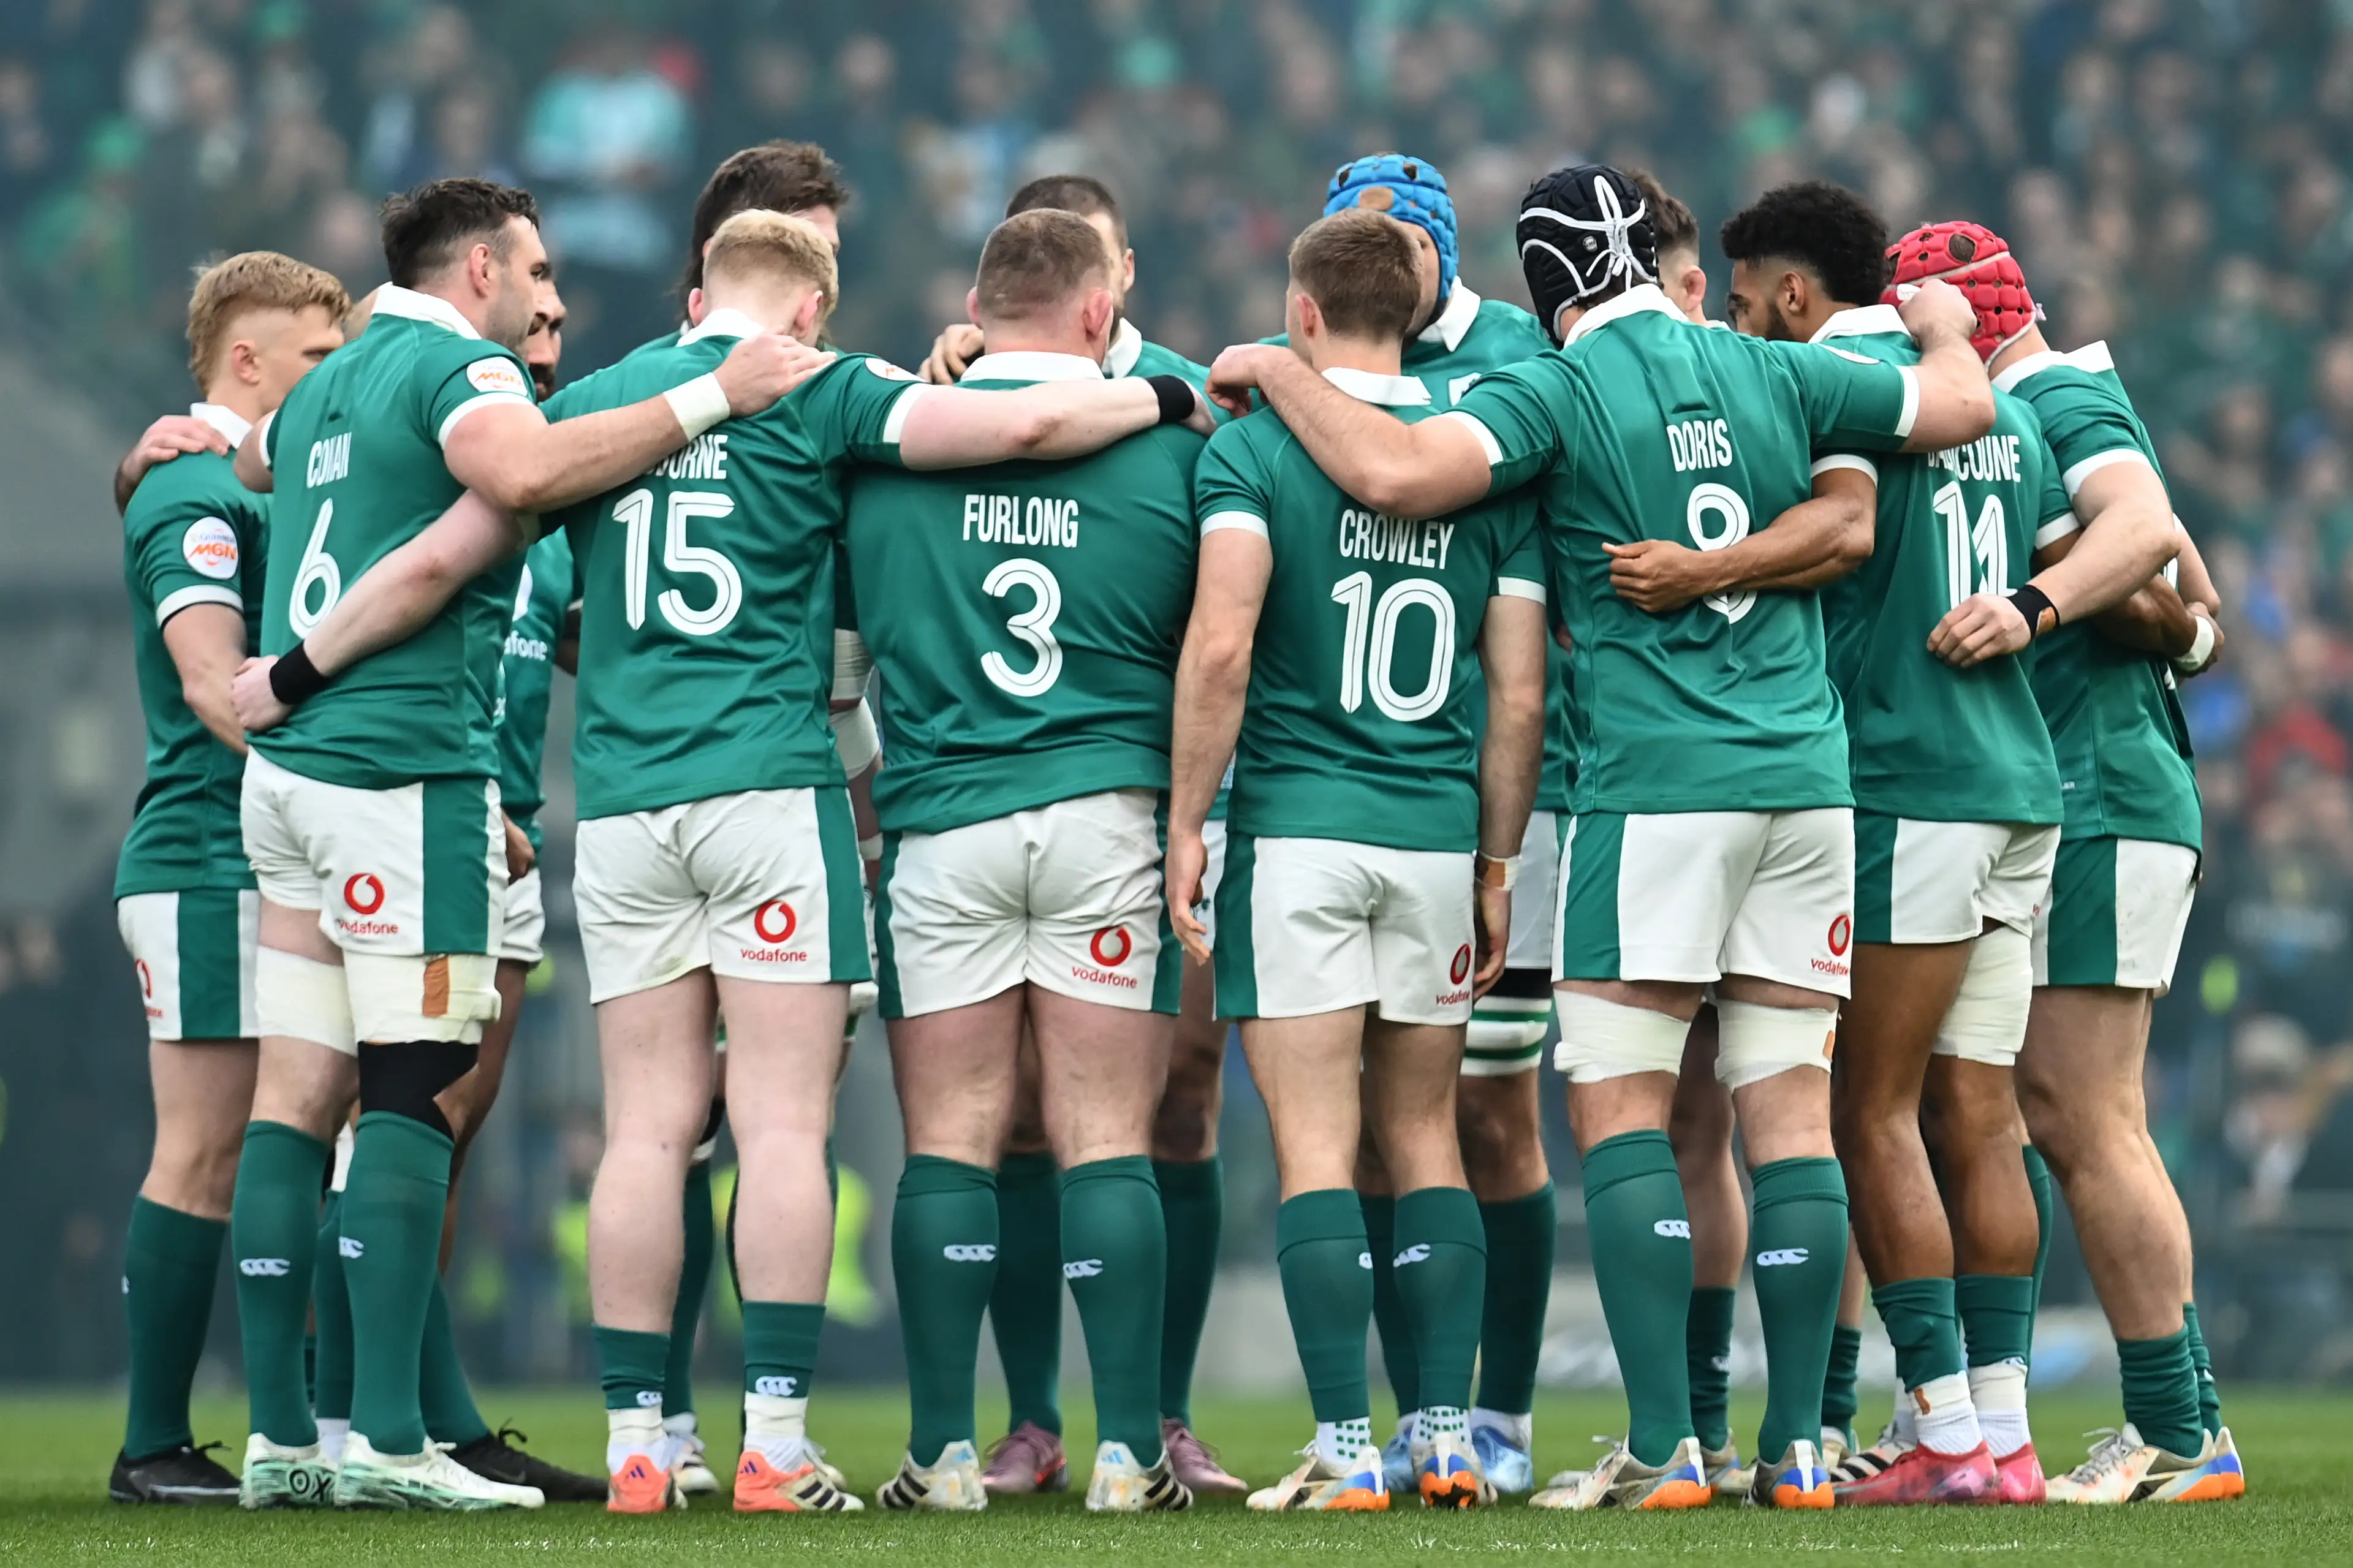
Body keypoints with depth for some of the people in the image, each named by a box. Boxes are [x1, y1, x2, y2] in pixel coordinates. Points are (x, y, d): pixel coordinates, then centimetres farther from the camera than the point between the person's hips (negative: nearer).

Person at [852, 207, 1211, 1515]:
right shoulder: (1172, 448, 1)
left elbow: (847, 628, 11)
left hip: (940, 822, 0)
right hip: (1109, 815, 0)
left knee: (951, 1143, 4)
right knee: (1108, 1141, 2)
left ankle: (945, 1452, 2)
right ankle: (1130, 1449, 0)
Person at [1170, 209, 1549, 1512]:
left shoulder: (1253, 445, -5)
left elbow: (1221, 643, -16)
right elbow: (1518, 696, 6)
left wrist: (1185, 819, -9)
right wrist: (1497, 865, 13)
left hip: (1298, 827, -4)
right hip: (1439, 835, 4)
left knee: (1315, 1149, -2)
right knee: (1425, 1137, 13)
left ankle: (1346, 1449, -5)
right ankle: (1447, 1434, 8)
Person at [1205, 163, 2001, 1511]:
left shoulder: (1559, 394, -4)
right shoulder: (1773, 375, 9)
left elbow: (1395, 471, -19)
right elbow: (1962, 406, 21)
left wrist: (1277, 375, -3)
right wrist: (1946, 326, 44)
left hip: (1656, 790, -5)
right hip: (1807, 780, 5)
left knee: (1622, 1110, -1)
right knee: (1792, 1110, 5)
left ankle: (1665, 1449, -9)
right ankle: (1798, 1446, 3)